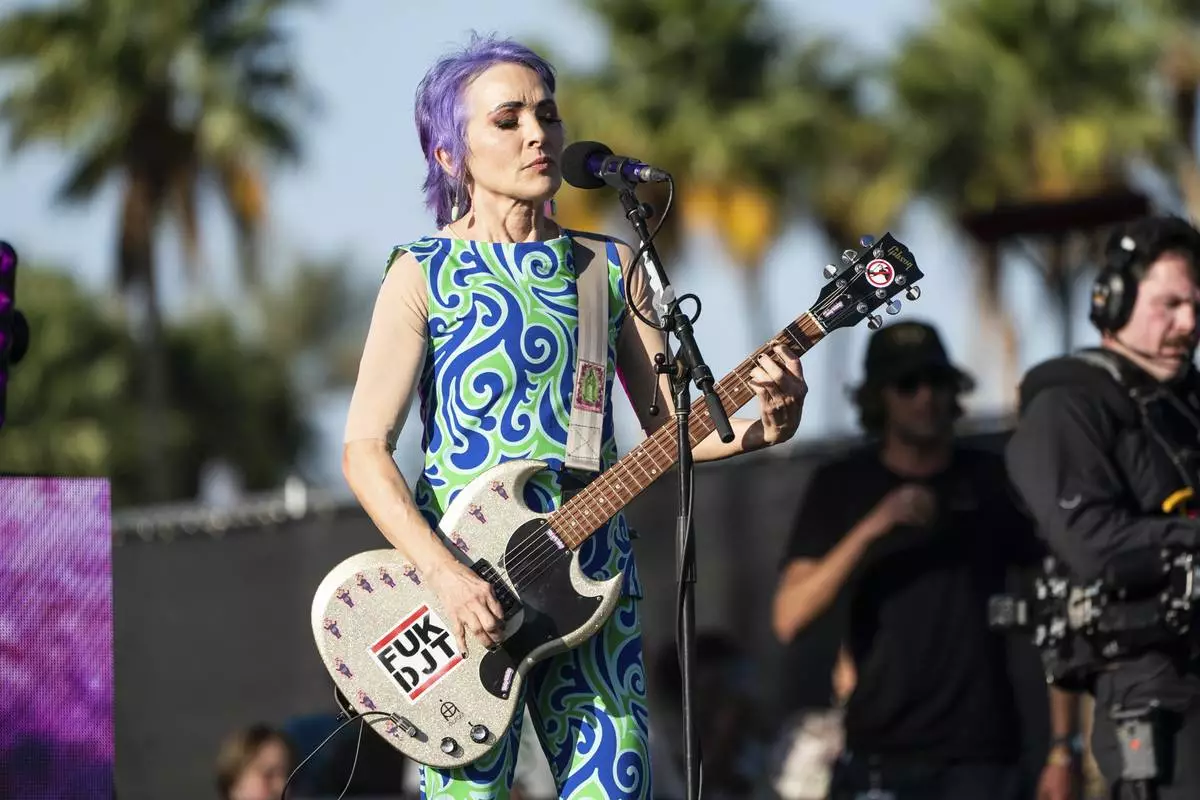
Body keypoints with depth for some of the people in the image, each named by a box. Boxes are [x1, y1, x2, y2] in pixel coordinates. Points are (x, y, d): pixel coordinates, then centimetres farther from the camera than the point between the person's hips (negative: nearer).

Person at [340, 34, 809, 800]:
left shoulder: (610, 268, 11)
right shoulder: (426, 274, -1)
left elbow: (667, 426, 9)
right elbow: (365, 449, -7)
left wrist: (758, 428, -13)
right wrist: (445, 575, -19)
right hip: (465, 584, -4)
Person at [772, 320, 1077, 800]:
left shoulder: (991, 482, 8)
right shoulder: (841, 486, 8)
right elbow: (789, 618, -3)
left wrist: (1061, 747, 2)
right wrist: (871, 529, -15)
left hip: (980, 755, 0)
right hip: (879, 754, 0)